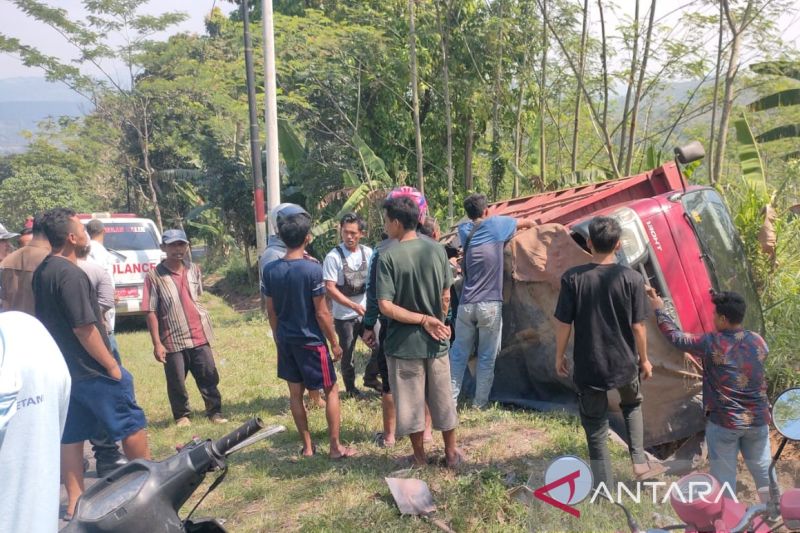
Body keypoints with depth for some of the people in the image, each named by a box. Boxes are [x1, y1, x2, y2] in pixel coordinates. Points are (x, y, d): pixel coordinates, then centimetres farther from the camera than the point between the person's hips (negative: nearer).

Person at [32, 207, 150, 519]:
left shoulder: (42, 272, 8)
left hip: (63, 369, 9)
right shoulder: (70, 274, -21)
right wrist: (111, 364, -17)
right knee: (131, 425, 5)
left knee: (71, 435, 12)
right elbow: (83, 328, -23)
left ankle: (74, 503, 19)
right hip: (91, 370, -9)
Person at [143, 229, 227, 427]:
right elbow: (151, 313, -9)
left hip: (199, 335, 3)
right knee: (176, 383, 8)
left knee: (209, 377, 9)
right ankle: (182, 416, 26)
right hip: (173, 340, -3)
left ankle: (214, 411, 23)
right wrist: (157, 343, -12)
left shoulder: (194, 270, 4)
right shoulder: (154, 276, -10)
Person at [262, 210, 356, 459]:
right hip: (311, 341, -5)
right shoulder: (312, 268, -19)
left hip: (286, 341, 5)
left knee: (295, 393, 14)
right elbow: (322, 313, -15)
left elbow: (271, 311, 5)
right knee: (331, 390, 9)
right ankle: (335, 447, 13)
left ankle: (307, 446, 25)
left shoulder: (269, 270, -3)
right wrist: (334, 342, -4)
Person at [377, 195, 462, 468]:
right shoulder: (437, 250, -4)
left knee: (411, 402, 12)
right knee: (442, 399, 17)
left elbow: (386, 307, -19)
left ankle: (420, 457, 26)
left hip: (403, 342, -3)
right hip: (436, 341, 3)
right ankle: (451, 453, 30)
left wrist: (423, 320, -12)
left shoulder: (388, 257, -15)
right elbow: (446, 297, 2)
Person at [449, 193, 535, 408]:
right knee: (487, 357, 7)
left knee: (459, 353, 11)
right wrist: (532, 226, 38)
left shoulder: (464, 230, 9)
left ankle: (450, 399, 13)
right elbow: (528, 223, 15)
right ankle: (480, 403, 12)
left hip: (466, 304, 3)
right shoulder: (495, 224, 0)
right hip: (490, 305, -3)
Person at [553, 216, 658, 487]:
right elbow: (638, 325, -6)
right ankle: (640, 463, 26)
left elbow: (563, 323, -8)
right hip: (624, 362, 1)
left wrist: (559, 356, 7)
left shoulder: (572, 278, -13)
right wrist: (644, 359, 9)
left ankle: (604, 485, 21)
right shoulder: (632, 278, -12)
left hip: (588, 365, -1)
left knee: (595, 424, 14)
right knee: (632, 405, 32)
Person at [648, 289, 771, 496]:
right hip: (758, 420, 5)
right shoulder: (758, 341, -1)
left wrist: (659, 309, 6)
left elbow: (676, 337, -6)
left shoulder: (711, 344, -16)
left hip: (724, 422, -5)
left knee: (724, 477, 8)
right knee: (764, 471, 19)